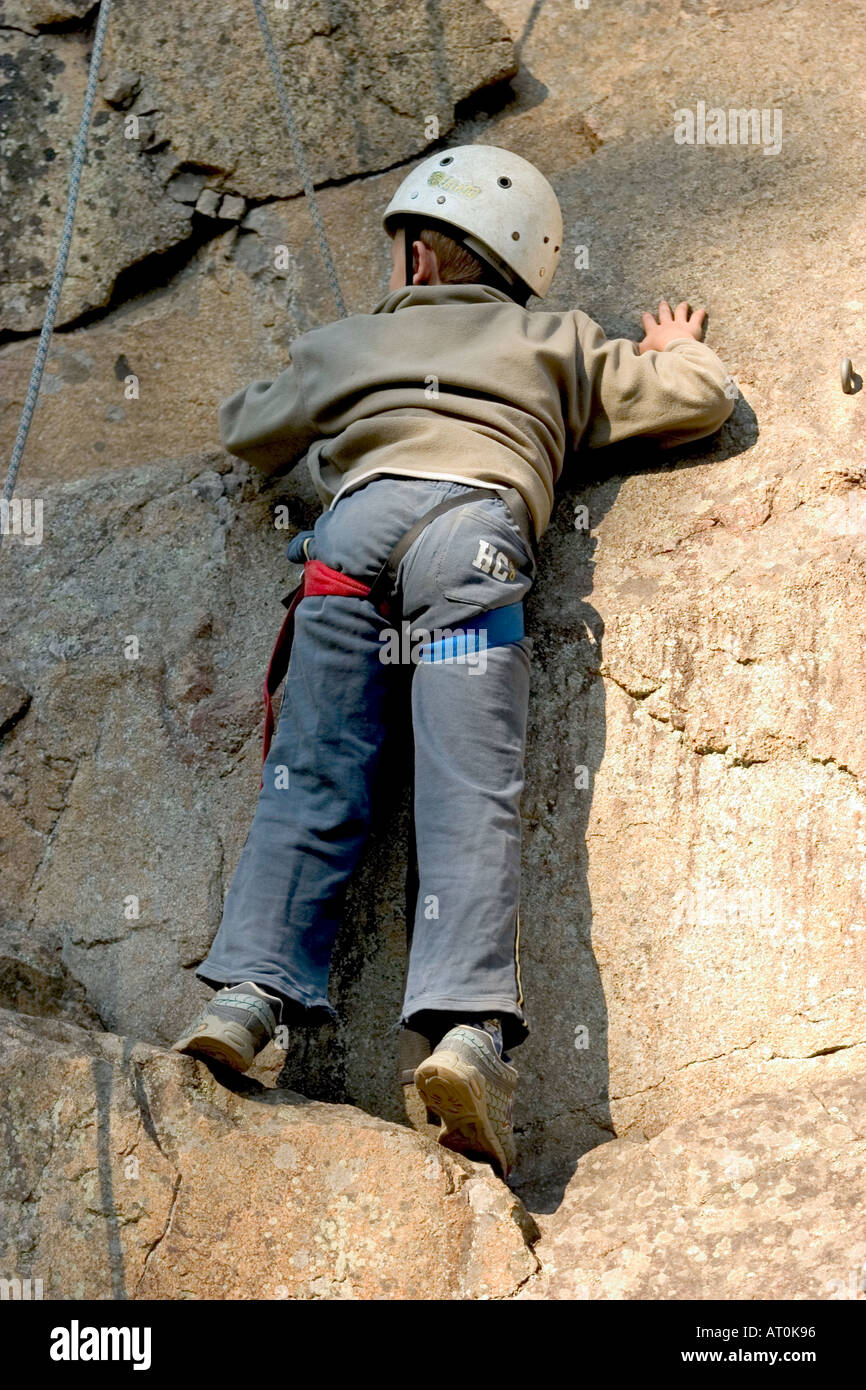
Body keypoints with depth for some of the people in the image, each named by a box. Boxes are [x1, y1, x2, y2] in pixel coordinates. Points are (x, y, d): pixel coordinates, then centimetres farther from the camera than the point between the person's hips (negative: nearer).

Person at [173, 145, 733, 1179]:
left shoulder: (341, 346, 34)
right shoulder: (555, 344, 31)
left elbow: (247, 432, 48)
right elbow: (700, 402, 31)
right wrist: (675, 352, 53)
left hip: (353, 517, 2)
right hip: (472, 518, -2)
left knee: (311, 777, -2)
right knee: (470, 790, -15)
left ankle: (251, 989, -20)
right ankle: (469, 1025, -32)